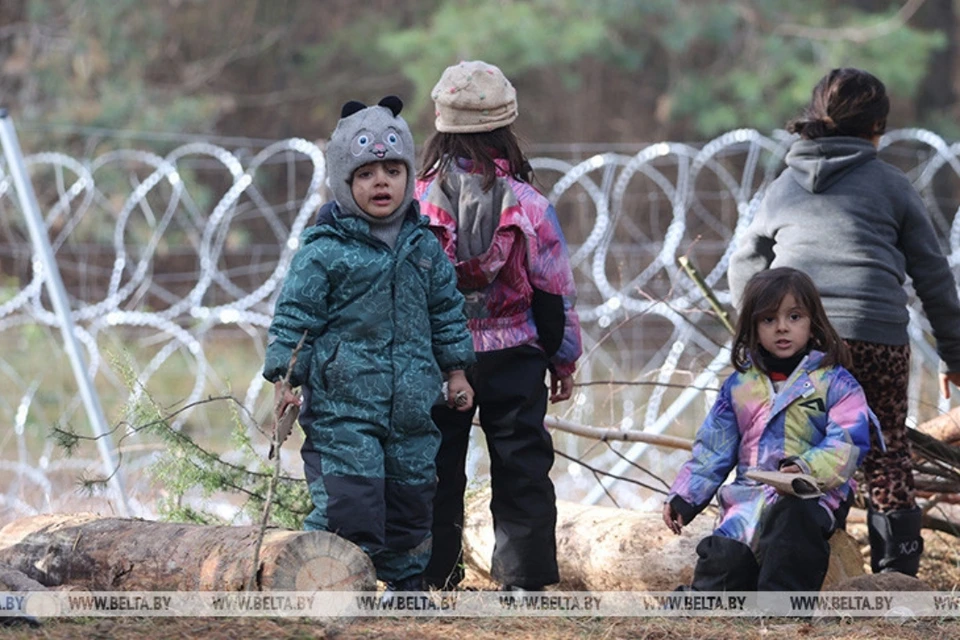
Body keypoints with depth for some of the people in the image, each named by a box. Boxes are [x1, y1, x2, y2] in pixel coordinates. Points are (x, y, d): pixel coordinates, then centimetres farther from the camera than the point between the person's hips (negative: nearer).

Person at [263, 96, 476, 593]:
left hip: (411, 409, 5)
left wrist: (456, 372, 18)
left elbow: (446, 310, 19)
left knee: (412, 502, 13)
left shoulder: (423, 246, 9)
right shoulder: (324, 252, -7)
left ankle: (407, 586, 27)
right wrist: (285, 381, -12)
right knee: (349, 504, -13)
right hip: (341, 408, -5)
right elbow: (294, 318, -6)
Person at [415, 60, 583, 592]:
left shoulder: (417, 201, -8)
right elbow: (554, 292, -2)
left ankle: (435, 577, 13)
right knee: (521, 467, 6)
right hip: (513, 355, 0)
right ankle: (524, 574, 5)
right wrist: (564, 359, 11)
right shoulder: (528, 205, -8)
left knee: (438, 467, 10)